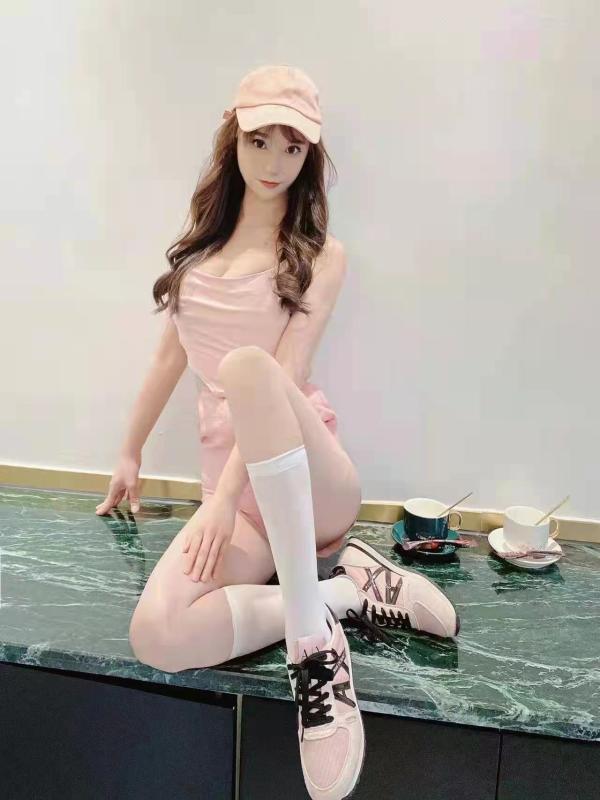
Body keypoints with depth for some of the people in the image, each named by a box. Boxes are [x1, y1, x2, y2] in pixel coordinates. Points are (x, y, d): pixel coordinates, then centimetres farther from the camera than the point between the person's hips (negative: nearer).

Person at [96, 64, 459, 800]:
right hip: (236, 493, 4)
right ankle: (346, 590, -8)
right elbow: (170, 356, 20)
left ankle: (312, 634, -28)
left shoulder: (320, 256, 1)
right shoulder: (203, 243, 15)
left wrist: (223, 498, -20)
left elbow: (283, 377, -12)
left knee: (246, 366, -37)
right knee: (156, 637, -26)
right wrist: (130, 455, 25)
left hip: (310, 484, -3)